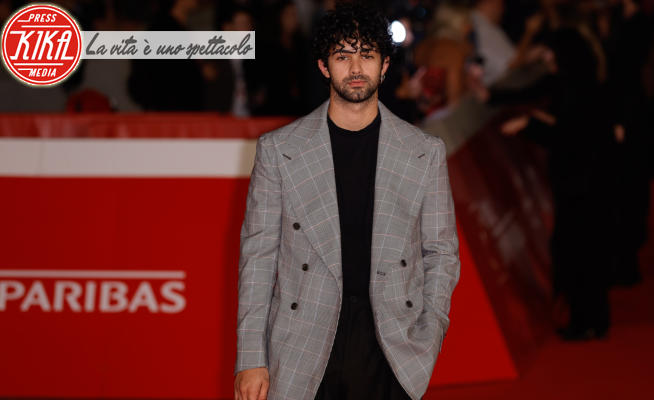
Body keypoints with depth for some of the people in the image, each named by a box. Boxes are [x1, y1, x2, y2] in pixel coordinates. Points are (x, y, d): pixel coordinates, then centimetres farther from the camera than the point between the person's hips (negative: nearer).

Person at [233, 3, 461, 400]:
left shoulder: (425, 152, 6)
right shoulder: (278, 149, 3)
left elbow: (441, 252, 10)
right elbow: (258, 253, 4)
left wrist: (428, 339, -2)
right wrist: (251, 359, -2)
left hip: (392, 349, 1)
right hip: (304, 349, -1)